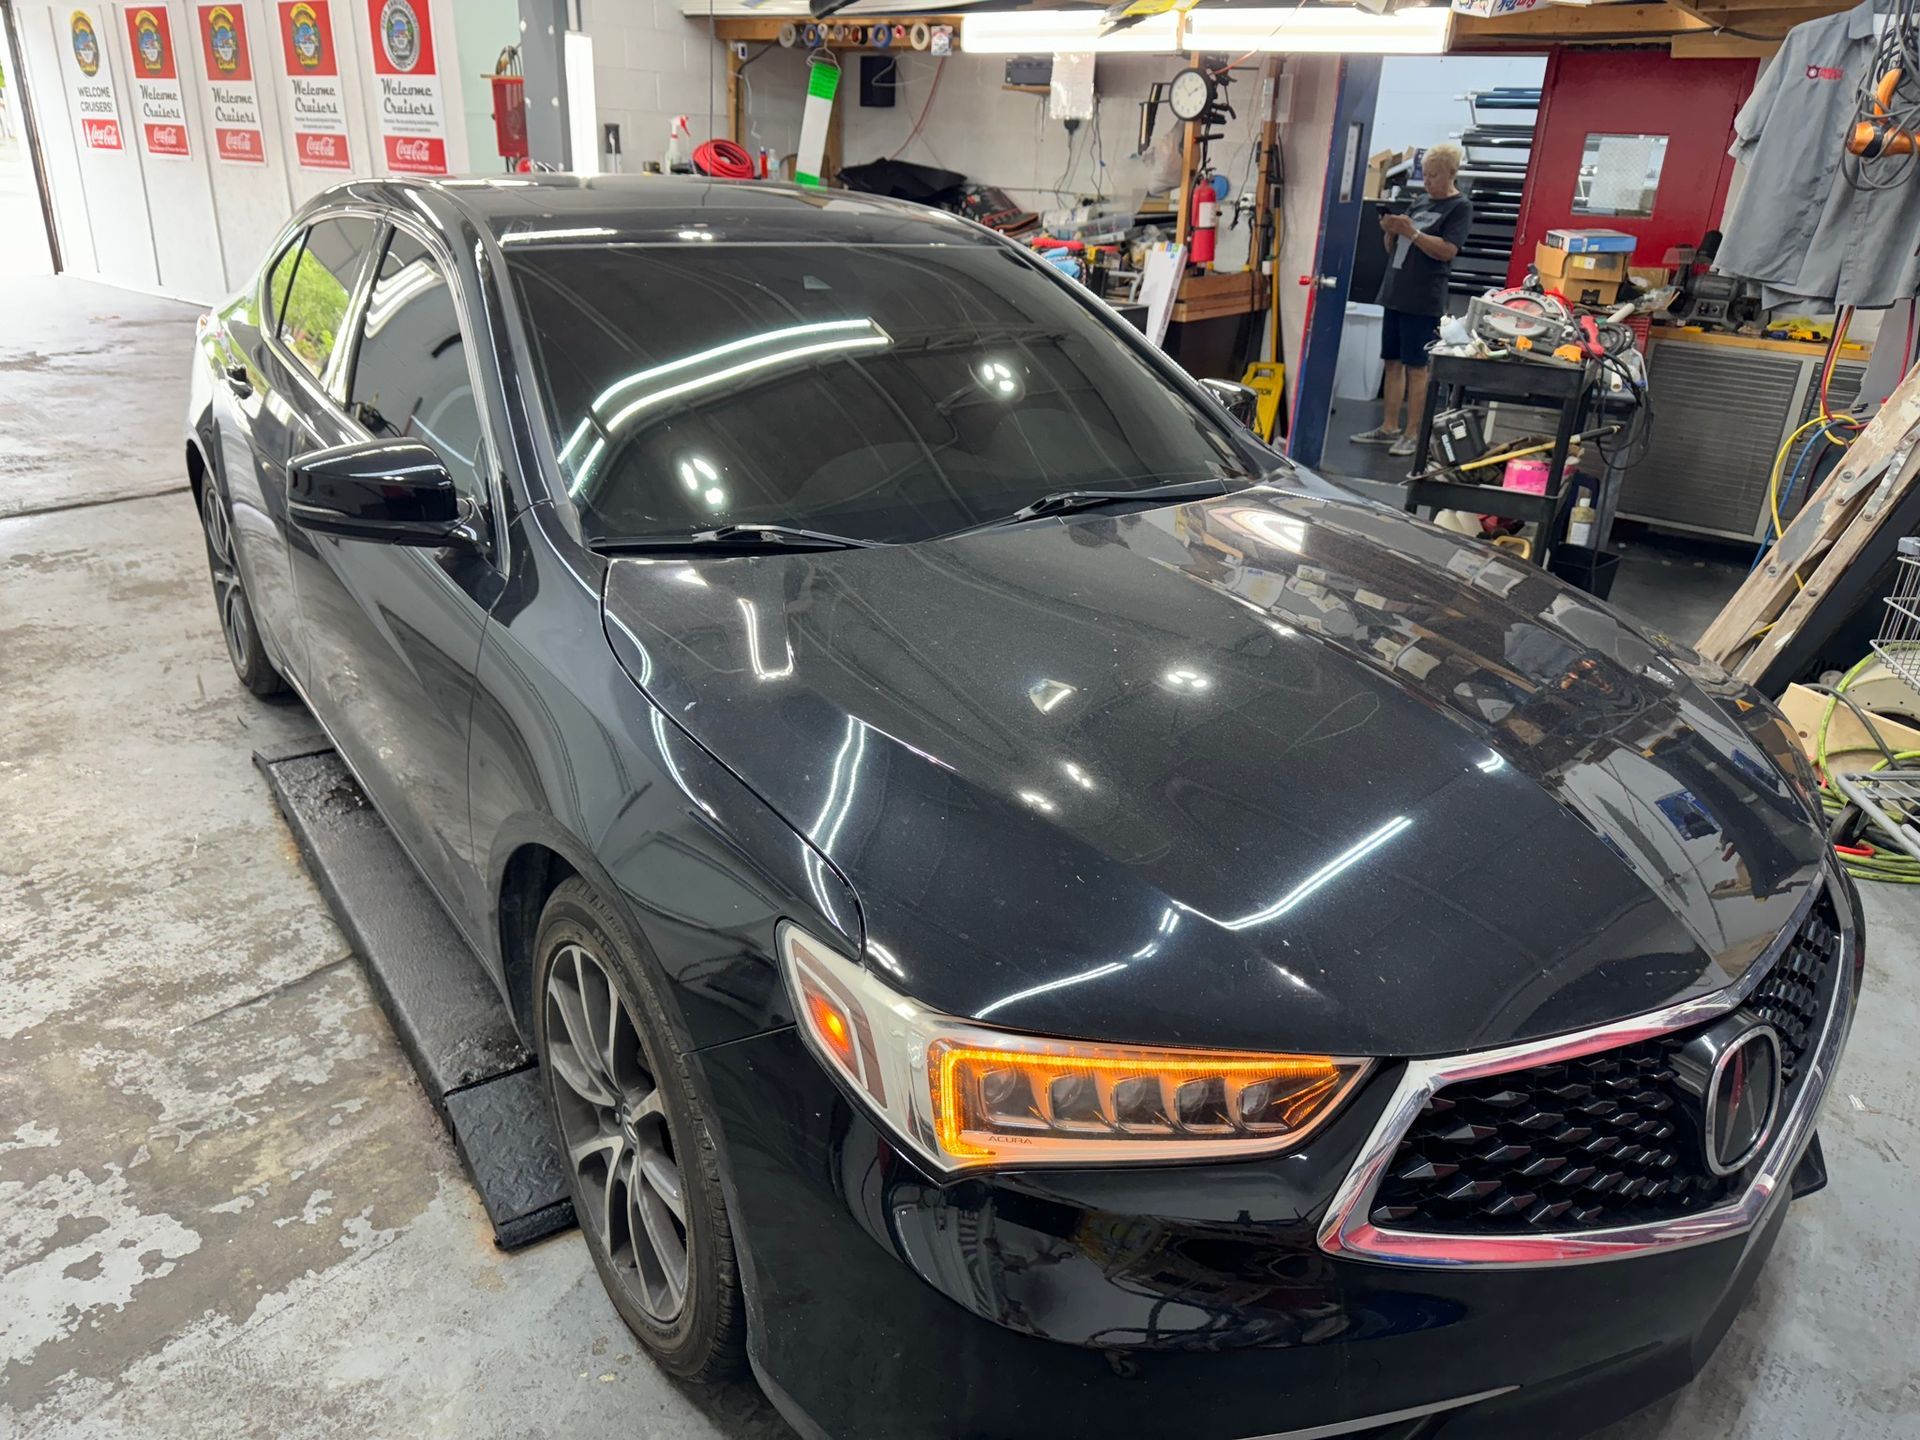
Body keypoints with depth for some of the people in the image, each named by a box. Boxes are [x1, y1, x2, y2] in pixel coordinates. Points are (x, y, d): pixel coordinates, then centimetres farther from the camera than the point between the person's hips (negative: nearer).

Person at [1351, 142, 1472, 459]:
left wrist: (1412, 233, -21)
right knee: (1392, 362, 9)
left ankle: (1412, 433, -2)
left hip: (1424, 299, -7)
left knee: (1416, 366, -5)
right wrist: (1390, 232, -2)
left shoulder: (1460, 207, -3)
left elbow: (1447, 250, -14)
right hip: (1395, 293, 7)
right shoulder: (1420, 201, 17)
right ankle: (1389, 427, 15)